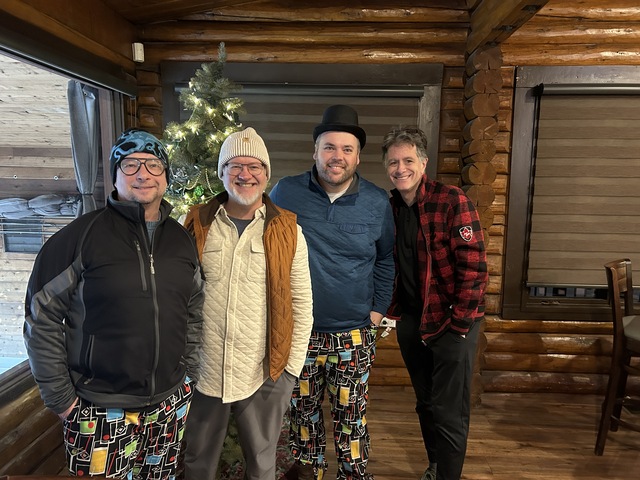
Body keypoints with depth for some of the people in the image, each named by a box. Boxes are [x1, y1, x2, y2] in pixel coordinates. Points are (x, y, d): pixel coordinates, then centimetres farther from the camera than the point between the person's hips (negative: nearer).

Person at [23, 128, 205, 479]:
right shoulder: (80, 236, -11)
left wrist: (188, 372, 8)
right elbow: (41, 318, -8)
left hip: (171, 404, 4)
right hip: (100, 412, -4)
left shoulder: (182, 239, 3)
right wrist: (60, 398, -7)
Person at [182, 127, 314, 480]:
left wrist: (291, 368, -3)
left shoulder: (287, 231, -3)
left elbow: (302, 305, -1)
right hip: (200, 372, 1)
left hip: (263, 377, 0)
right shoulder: (194, 225, -2)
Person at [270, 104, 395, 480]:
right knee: (304, 410, 18)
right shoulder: (286, 193, -6)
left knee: (351, 415, 13)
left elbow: (385, 258, 10)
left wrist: (379, 307, 5)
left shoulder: (378, 203, -3)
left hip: (354, 333, 0)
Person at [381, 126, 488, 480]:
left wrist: (460, 321, -17)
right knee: (425, 404, 20)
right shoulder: (390, 207, 4)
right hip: (410, 319, 6)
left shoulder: (452, 201, -14)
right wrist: (390, 310, 6)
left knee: (449, 411, 3)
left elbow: (474, 265, -17)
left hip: (451, 321, -6)